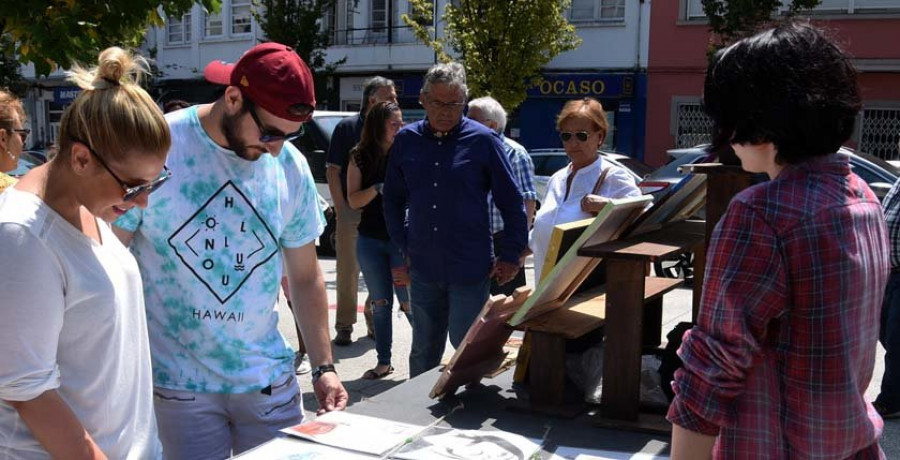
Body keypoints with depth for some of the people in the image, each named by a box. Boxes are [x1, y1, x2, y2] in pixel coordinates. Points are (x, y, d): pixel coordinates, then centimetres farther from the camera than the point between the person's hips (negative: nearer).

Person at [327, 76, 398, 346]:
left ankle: (375, 321, 25)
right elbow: (333, 172, -3)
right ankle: (344, 326, 14)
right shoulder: (348, 127, -3)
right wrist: (341, 209, -9)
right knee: (348, 271, 5)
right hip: (352, 212, -3)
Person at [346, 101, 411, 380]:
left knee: (410, 303, -6)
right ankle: (383, 362, 24)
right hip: (370, 240, 3)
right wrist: (378, 188, -18)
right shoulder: (360, 158, 2)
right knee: (380, 304, 12)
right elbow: (353, 201, -1)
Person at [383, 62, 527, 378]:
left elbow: (512, 203, -1)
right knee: (423, 353, 16)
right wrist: (404, 247, 8)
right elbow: (392, 199, 15)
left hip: (470, 271, -4)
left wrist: (510, 256, -4)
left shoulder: (483, 141, -5)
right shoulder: (406, 140, 4)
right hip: (423, 269, 4)